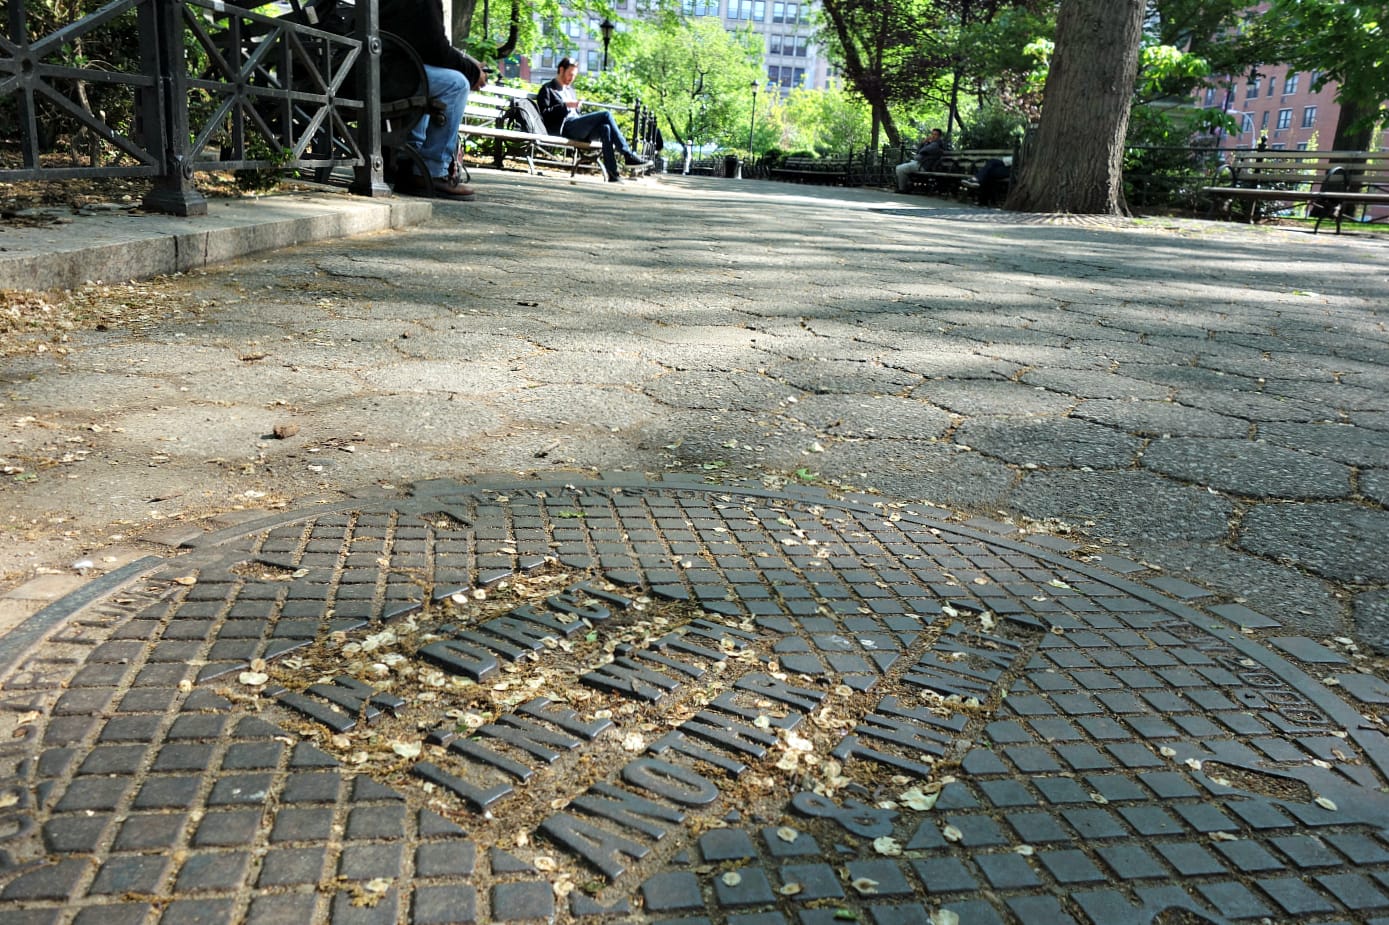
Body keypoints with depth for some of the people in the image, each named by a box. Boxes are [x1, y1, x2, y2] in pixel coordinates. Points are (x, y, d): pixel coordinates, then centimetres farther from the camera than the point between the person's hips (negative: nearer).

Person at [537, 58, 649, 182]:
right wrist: (565, 105, -13)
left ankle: (612, 174, -37)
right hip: (564, 128, -7)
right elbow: (544, 113, -5)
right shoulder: (547, 89, 10)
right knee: (606, 114, -22)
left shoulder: (570, 90, 34)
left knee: (605, 128, -27)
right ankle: (628, 155, -24)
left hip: (577, 128, 7)